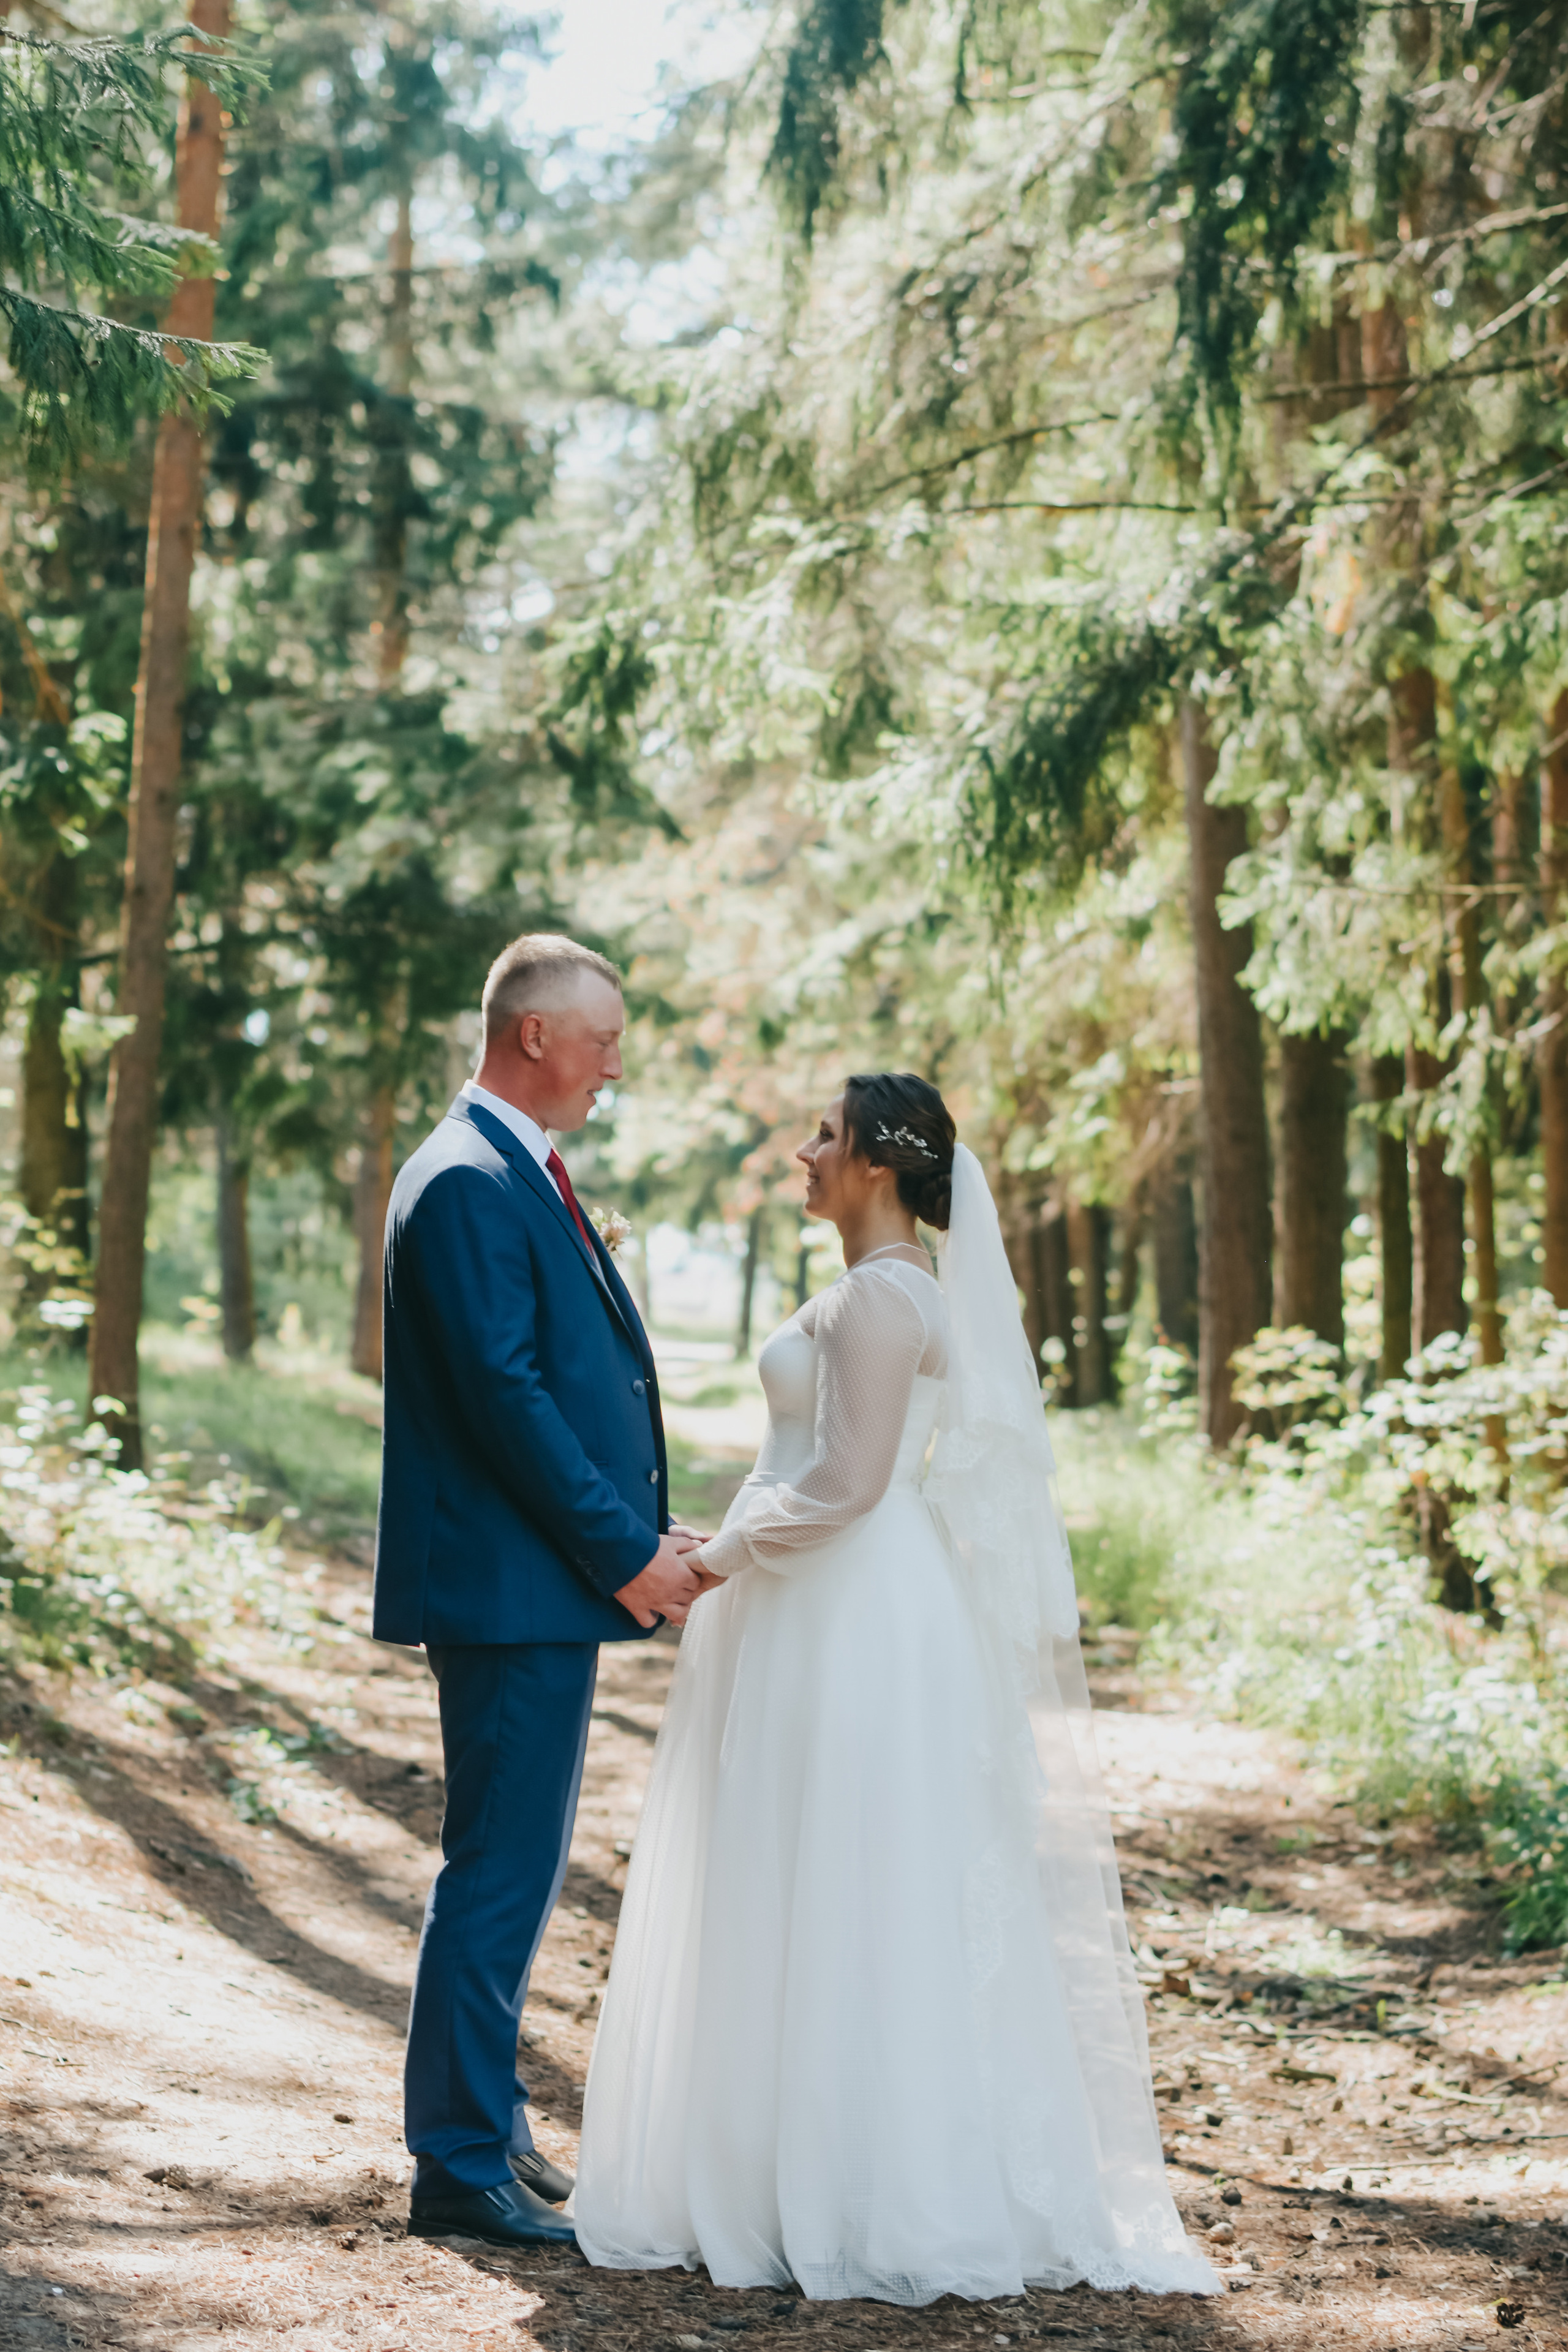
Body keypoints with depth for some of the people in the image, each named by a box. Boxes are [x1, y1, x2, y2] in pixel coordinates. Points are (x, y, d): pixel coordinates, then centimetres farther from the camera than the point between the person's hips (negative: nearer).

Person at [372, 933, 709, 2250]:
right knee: (500, 1872, -6)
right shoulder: (470, 1182, -16)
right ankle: (462, 2168, 1)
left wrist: (642, 1535, 10)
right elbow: (503, 1395, -21)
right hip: (507, 1587, -11)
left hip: (550, 1592, 11)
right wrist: (626, 1550, -16)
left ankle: (483, 2125, 28)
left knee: (515, 1869, 17)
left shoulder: (522, 1176, 17)